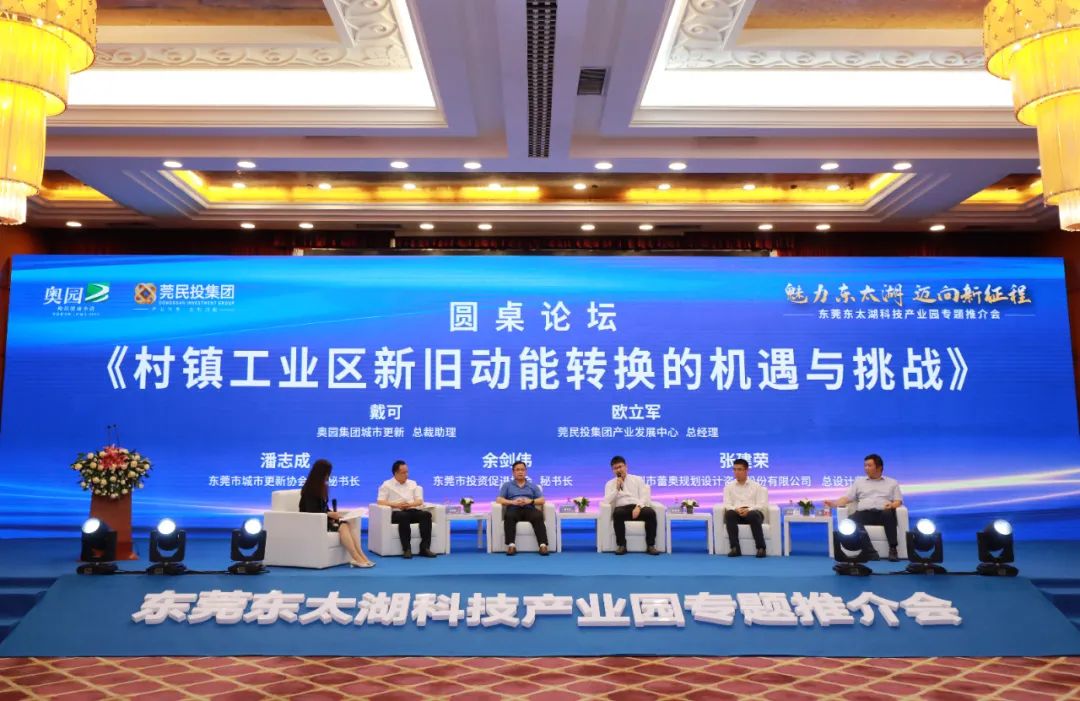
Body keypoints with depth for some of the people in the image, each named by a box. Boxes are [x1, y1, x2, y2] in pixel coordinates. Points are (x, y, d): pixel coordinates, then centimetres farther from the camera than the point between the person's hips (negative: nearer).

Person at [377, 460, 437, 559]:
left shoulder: (413, 484, 20)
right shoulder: (387, 485, 8)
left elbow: (419, 501, 12)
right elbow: (380, 502, -2)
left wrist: (409, 504, -10)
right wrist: (396, 504, -16)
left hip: (412, 511, 4)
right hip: (396, 513, -4)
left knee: (426, 514, -27)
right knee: (404, 516, -39)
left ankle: (424, 547, -28)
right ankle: (406, 549, -35)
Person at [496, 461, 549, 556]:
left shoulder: (533, 485, 23)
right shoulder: (507, 485, 20)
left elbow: (542, 500, 12)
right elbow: (499, 500, 6)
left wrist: (530, 501, -9)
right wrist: (513, 502, -11)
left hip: (529, 509, 1)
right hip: (514, 509, -1)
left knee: (538, 516, -34)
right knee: (509, 516, -36)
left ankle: (543, 545, -45)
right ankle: (511, 545, -46)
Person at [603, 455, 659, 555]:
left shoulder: (637, 479, 17)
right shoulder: (610, 484, 16)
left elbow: (644, 496, 6)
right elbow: (607, 501, 1)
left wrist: (638, 507, -14)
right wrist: (617, 488, -8)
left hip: (638, 508, 1)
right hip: (622, 509, -1)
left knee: (651, 512, -32)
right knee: (617, 513, -38)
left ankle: (650, 545, -24)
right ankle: (621, 545, -28)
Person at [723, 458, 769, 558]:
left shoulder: (757, 486, 12)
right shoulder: (729, 487, 15)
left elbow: (761, 505, 1)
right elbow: (727, 505, 4)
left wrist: (748, 510, -19)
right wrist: (736, 509, -19)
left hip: (752, 513, -1)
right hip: (736, 513, 1)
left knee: (753, 515, -38)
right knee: (729, 513, -34)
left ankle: (761, 548, -32)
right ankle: (735, 548, -35)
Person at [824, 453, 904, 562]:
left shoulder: (892, 482, 22)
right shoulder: (859, 481, 25)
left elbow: (898, 501, 12)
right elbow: (847, 498, 16)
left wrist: (892, 505, -12)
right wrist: (834, 503, -3)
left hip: (882, 513, -1)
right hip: (864, 513, 1)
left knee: (889, 513, -38)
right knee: (852, 520, -34)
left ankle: (892, 549, -35)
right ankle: (870, 551, -39)